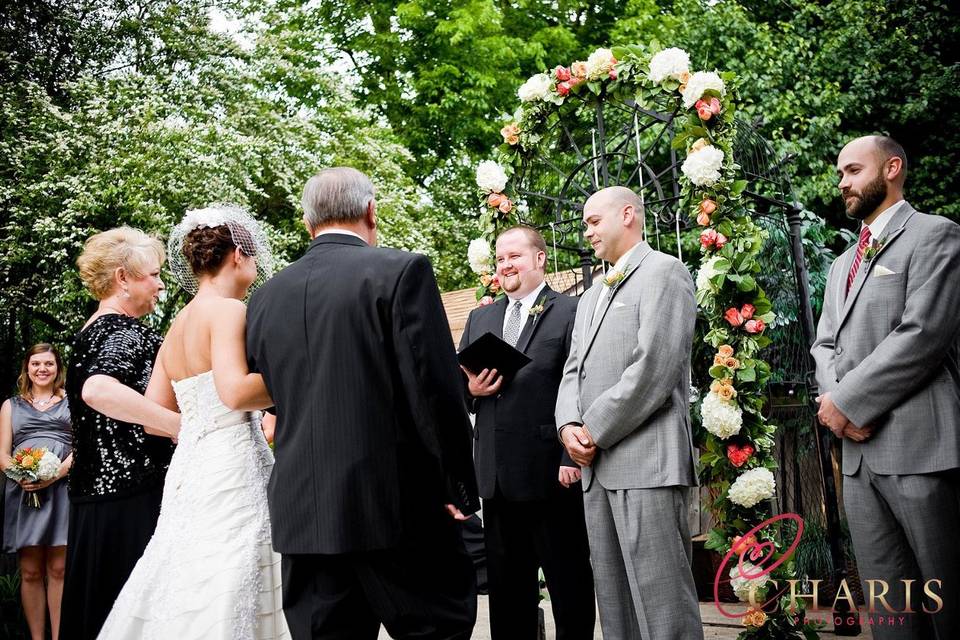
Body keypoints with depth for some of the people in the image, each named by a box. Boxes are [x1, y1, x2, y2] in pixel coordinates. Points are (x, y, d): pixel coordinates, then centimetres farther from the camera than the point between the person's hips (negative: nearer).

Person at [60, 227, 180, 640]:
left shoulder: (88, 335, 17)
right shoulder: (128, 332, -12)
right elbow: (99, 391, -32)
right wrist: (183, 425, -30)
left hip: (93, 495, 10)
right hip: (135, 498, -10)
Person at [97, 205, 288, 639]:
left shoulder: (177, 326, 16)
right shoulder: (228, 310, -8)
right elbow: (236, 391, -22)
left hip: (189, 468, 9)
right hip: (231, 468, -8)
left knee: (188, 595, 9)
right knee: (225, 604, -7)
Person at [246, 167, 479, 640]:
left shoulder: (265, 298, 9)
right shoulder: (401, 271, -7)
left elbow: (272, 399, 14)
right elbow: (435, 390, -11)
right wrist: (457, 488, -3)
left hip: (300, 513, 5)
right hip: (398, 505, -5)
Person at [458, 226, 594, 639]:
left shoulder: (571, 313, -2)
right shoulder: (479, 319, 18)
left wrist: (574, 458, -16)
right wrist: (470, 388, -4)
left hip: (552, 473, -6)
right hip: (496, 476, 6)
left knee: (570, 585, 4)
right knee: (507, 588, 13)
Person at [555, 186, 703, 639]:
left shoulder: (664, 272, -2)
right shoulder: (591, 297, 25)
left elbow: (653, 368, -13)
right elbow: (573, 369, 18)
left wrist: (595, 432, -11)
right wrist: (569, 426, -2)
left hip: (646, 460, -8)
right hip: (597, 466, 8)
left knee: (661, 600, -7)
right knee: (613, 599, 11)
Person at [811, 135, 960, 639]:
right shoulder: (842, 265, 23)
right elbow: (824, 344, 18)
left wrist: (846, 401, -11)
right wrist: (833, 399, -3)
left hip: (919, 444, -7)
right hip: (858, 451, 7)